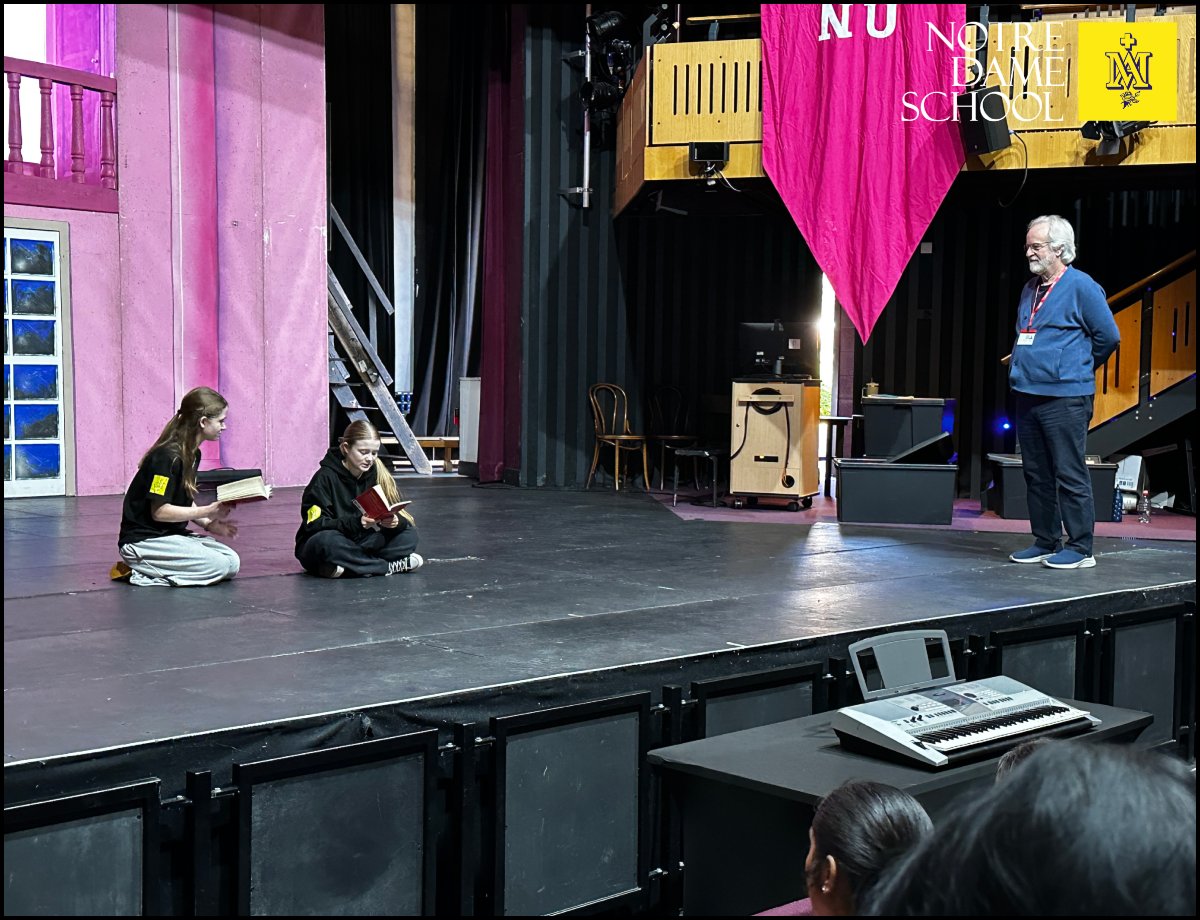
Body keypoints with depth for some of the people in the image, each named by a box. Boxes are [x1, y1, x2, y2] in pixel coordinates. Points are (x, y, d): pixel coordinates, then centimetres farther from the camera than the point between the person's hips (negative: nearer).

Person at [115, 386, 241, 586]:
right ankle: (140, 574, -10)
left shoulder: (192, 454, 9)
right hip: (142, 540, -10)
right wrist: (207, 511, -19)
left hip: (172, 534, 10)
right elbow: (160, 511, -22)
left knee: (232, 563, -5)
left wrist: (209, 524, -2)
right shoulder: (167, 457, -20)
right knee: (218, 565, -22)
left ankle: (148, 569, 3)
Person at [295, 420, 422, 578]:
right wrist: (355, 523, -34)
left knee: (408, 534, -13)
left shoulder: (378, 475, 0)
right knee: (327, 541, -39)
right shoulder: (325, 477, -13)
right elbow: (315, 524, -20)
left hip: (360, 544, 5)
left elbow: (401, 517, -4)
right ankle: (391, 566, -25)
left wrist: (396, 521, -30)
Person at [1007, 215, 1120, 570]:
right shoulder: (1031, 289, 15)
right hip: (1028, 395, 8)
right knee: (1036, 474, 11)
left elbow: (1108, 336, -4)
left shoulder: (1081, 287, -8)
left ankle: (1080, 548, 1)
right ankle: (1046, 542, 20)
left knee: (1070, 474, -5)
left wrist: (1078, 367, 6)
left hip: (1065, 398, -8)